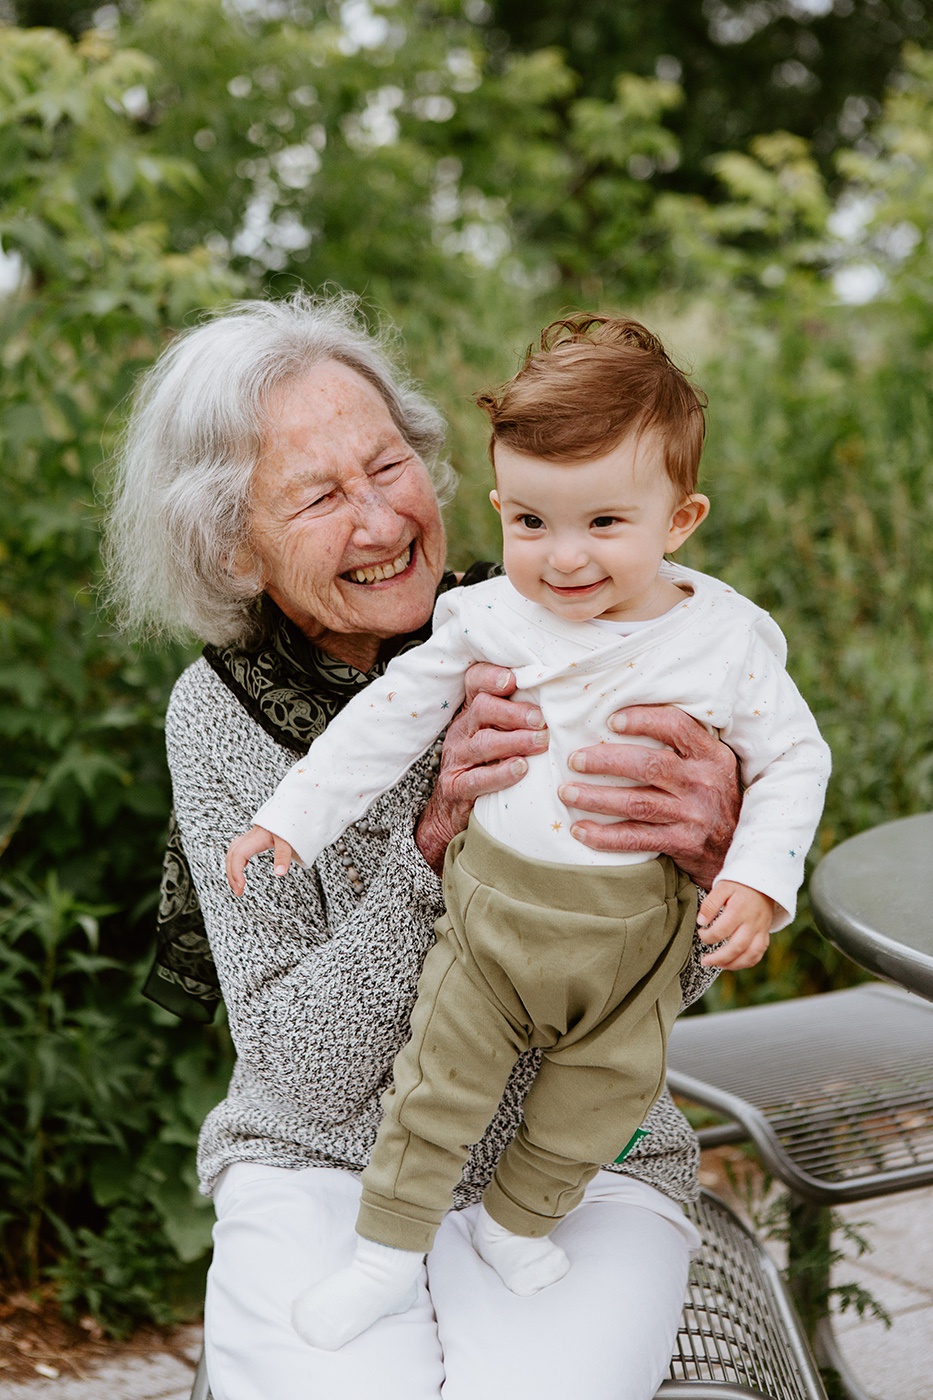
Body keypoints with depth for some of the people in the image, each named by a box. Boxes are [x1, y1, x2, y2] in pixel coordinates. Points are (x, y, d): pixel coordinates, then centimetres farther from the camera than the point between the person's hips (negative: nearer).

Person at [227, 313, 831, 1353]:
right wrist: (294, 815, -2)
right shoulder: (492, 620, -10)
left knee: (608, 1088, 15)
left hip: (635, 926, 0)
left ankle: (518, 1220, 41)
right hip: (493, 903, 0)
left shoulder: (726, 641, -12)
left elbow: (792, 760, -3)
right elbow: (390, 717, -1)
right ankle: (388, 1251, 26)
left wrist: (757, 879, -16)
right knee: (442, 1074, 7)